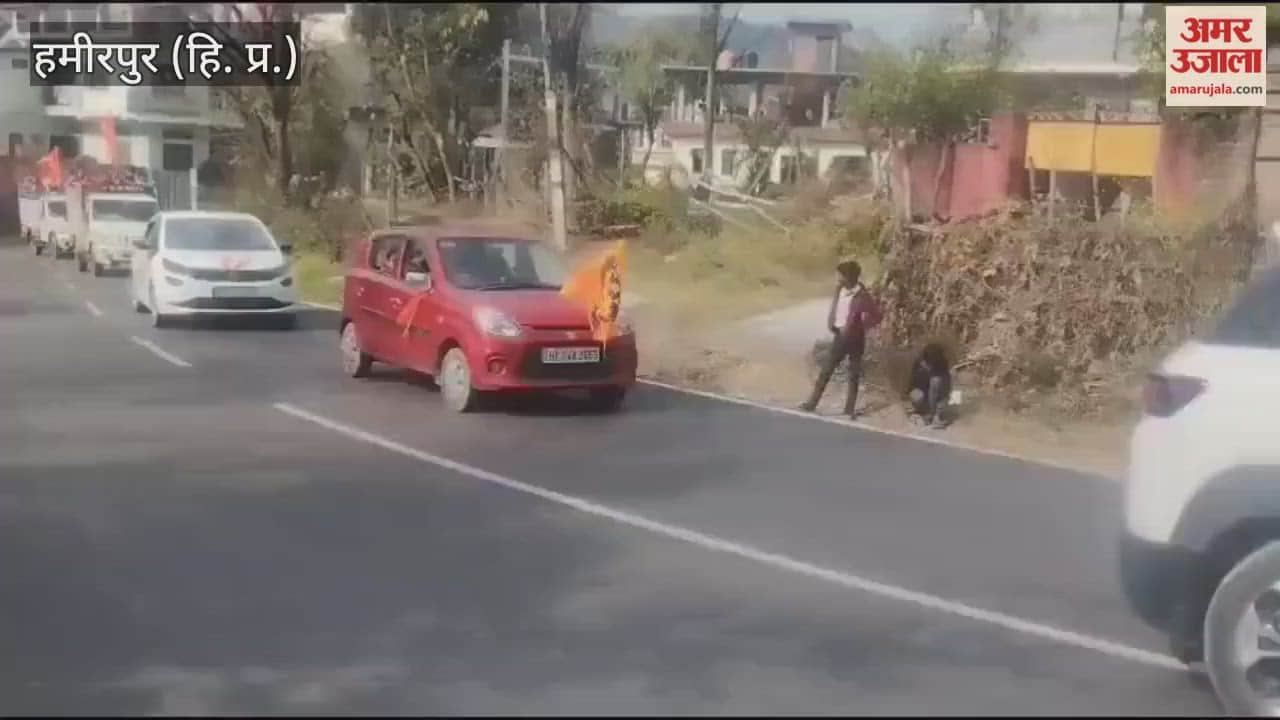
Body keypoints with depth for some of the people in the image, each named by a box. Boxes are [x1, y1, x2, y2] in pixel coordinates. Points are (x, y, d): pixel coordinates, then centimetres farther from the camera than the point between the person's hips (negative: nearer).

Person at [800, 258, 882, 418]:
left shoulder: (862, 296, -18)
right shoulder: (840, 290, 1)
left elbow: (875, 316, -18)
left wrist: (859, 327, -16)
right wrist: (831, 324, 0)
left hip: (854, 339, -6)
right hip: (840, 336, 6)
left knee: (854, 374, 8)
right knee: (826, 370, 8)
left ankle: (850, 408, 17)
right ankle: (812, 403, 13)